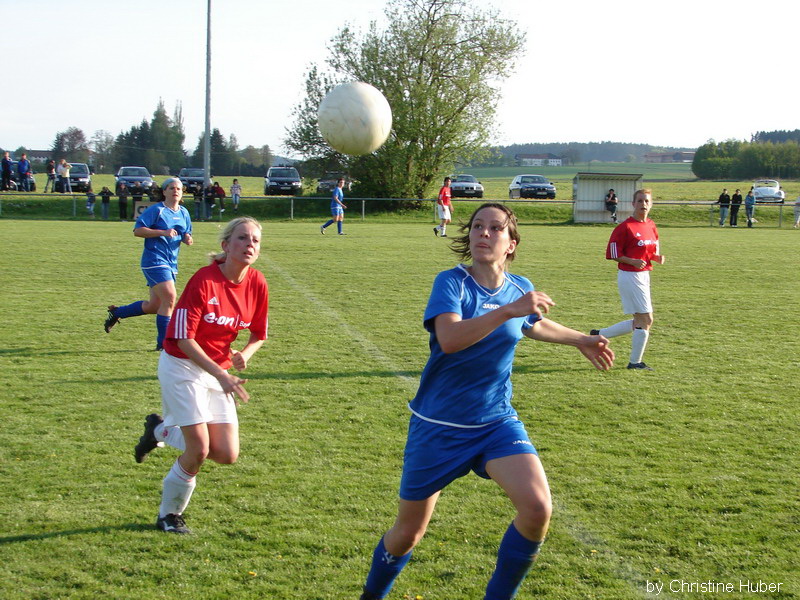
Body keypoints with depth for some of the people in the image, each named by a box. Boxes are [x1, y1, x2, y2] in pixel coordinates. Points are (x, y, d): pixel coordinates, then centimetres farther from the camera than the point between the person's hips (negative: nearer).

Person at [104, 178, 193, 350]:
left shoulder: (184, 213, 14)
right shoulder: (156, 210, -7)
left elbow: (186, 234, 25)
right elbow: (137, 230, -12)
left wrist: (187, 238, -1)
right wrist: (163, 232, -22)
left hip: (171, 263, 8)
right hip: (154, 260, -8)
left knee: (154, 306, 9)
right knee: (169, 298, -18)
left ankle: (116, 312, 30)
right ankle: (163, 342, -8)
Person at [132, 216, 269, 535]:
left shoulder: (257, 284, -4)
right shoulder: (204, 280, -21)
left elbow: (258, 333, 10)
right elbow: (184, 338, -20)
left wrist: (244, 354, -12)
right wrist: (221, 374, -25)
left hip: (219, 370, 6)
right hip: (182, 366, -6)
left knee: (227, 455, -2)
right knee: (200, 450, -13)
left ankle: (161, 430, 24)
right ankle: (169, 515, 13)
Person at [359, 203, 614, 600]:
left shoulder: (519, 288, 2)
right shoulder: (451, 282, -14)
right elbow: (449, 339, -33)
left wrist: (581, 340, 28)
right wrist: (508, 310, -39)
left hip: (497, 421, 3)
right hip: (439, 427, -3)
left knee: (537, 508, -20)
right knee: (409, 532, 8)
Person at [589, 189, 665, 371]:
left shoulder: (651, 226, 10)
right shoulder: (625, 227, -13)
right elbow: (613, 253, -11)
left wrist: (657, 257, -2)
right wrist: (633, 261, -23)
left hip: (644, 275, 9)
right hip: (629, 276, -9)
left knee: (639, 322, 13)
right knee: (646, 319, -6)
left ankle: (599, 334, 25)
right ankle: (635, 362, 6)